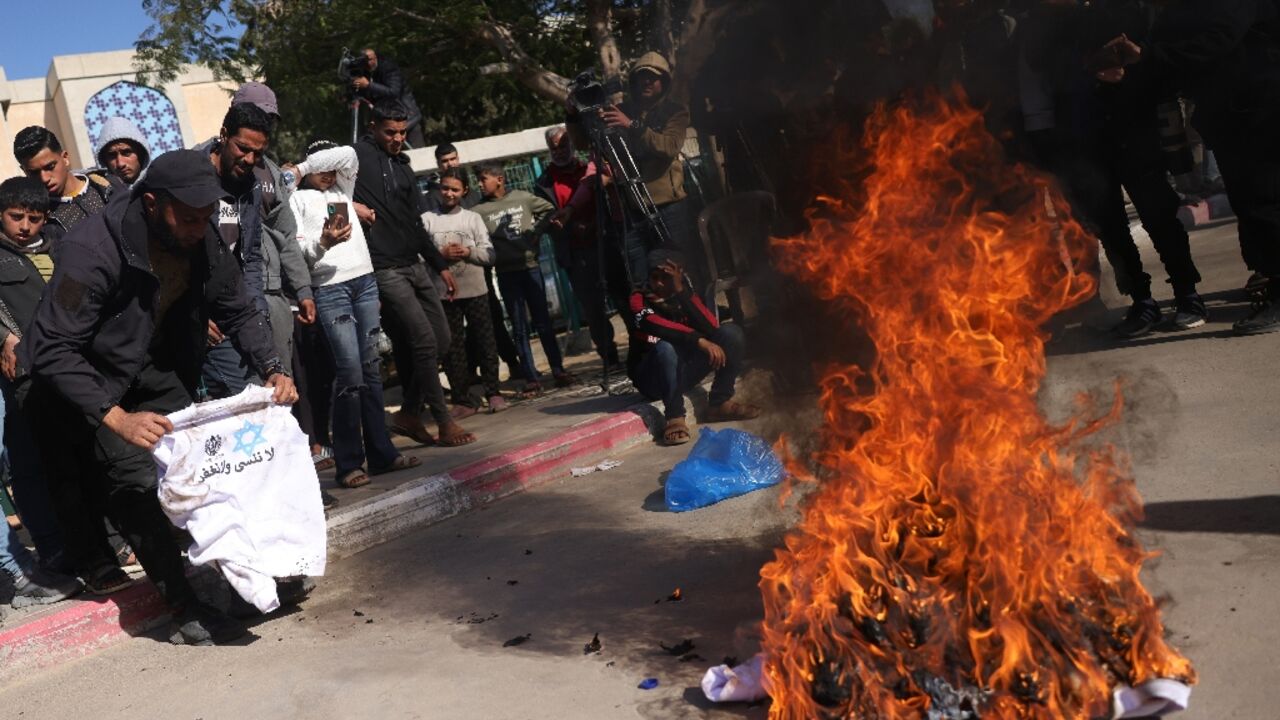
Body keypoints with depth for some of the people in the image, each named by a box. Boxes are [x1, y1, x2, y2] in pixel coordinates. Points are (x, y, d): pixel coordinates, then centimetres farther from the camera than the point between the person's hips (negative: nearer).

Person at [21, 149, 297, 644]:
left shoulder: (203, 242, -13)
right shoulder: (92, 249, -32)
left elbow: (239, 312, -2)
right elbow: (53, 350, -32)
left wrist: (272, 368, -20)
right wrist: (117, 418, -42)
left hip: (153, 369, 6)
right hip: (86, 382, -6)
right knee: (136, 482, -17)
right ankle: (185, 612, -17)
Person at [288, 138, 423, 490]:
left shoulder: (342, 189, 23)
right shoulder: (297, 200, 8)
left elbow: (348, 155, 7)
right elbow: (295, 250, -1)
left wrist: (301, 168, 8)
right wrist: (323, 242, -20)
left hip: (366, 281, 6)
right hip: (330, 288, -6)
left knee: (371, 369, 4)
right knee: (350, 373, -13)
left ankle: (381, 453, 7)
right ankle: (348, 464, -9)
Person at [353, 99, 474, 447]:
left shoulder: (402, 166, 19)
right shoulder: (359, 156, -5)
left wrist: (440, 264, 22)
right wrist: (350, 204, -25)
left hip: (415, 265, 8)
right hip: (386, 270, -8)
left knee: (441, 339, 7)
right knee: (424, 341, -11)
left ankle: (409, 413, 19)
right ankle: (443, 422, -2)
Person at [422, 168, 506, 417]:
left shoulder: (472, 218, 8)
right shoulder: (427, 219, 4)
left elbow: (489, 255, 4)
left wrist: (469, 252, -12)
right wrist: (441, 255, -16)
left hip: (475, 290, 1)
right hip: (444, 293, -1)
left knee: (485, 341, 3)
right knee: (452, 348, 3)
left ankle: (493, 392, 12)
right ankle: (463, 400, 8)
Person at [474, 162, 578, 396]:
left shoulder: (523, 198, 1)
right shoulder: (480, 210, -1)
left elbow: (549, 210, 11)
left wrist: (537, 232, 2)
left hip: (531, 267, 0)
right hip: (506, 273, 0)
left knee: (543, 322, 7)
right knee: (519, 328, 3)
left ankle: (558, 370, 14)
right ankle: (531, 378, 6)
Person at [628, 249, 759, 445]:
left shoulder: (685, 296, 1)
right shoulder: (640, 299, -11)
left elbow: (711, 329, -18)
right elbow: (658, 326, -33)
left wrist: (681, 292, -25)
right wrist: (699, 341, -43)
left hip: (684, 372, 5)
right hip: (651, 378, -5)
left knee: (731, 333, -11)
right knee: (665, 348, -38)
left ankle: (719, 403, -7)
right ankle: (675, 417, -27)